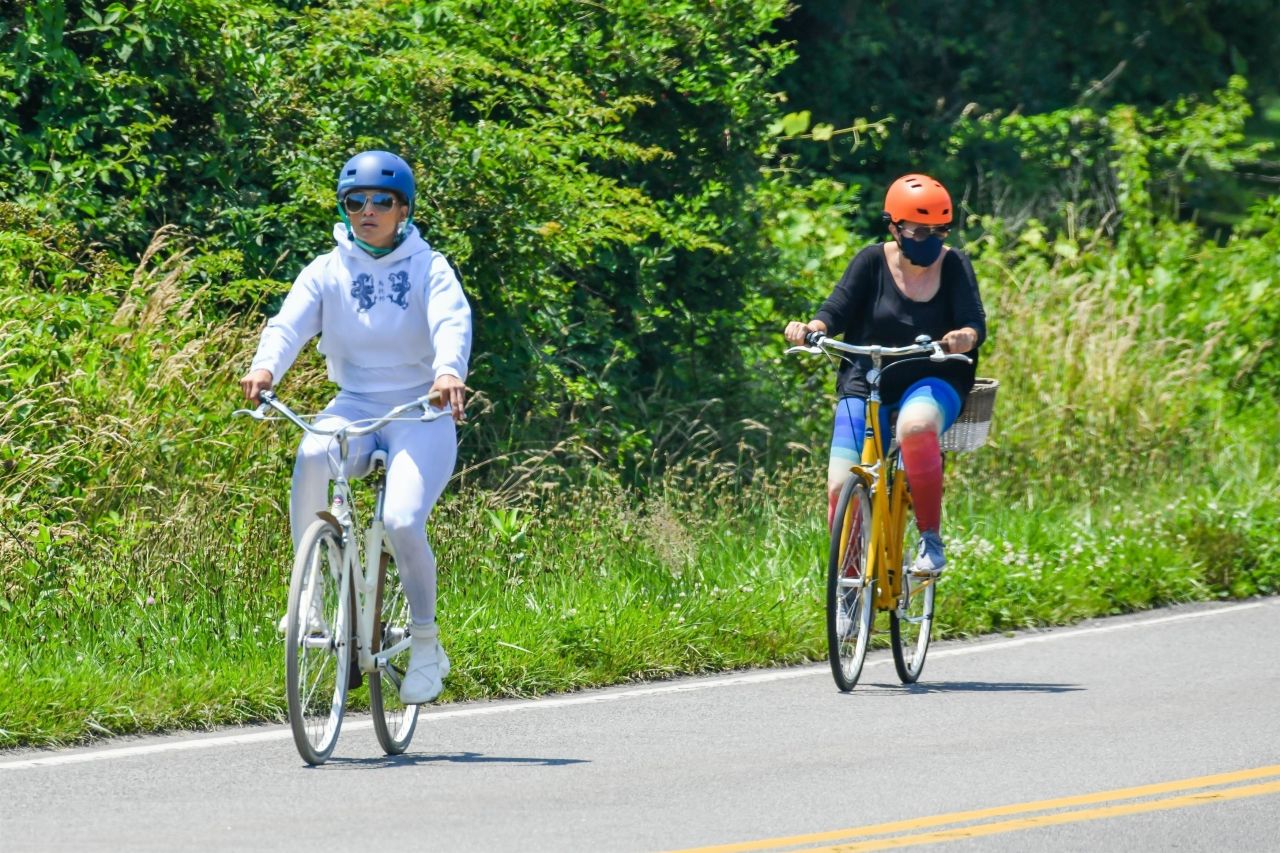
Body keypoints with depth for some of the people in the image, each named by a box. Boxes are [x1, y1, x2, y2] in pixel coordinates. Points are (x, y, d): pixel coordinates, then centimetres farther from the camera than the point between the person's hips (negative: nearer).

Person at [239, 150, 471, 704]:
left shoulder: (428, 268, -1)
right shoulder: (327, 272, 5)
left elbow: (452, 322, -19)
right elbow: (290, 323, -10)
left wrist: (449, 372, -42)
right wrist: (265, 367, -33)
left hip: (420, 413, -2)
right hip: (354, 407, 2)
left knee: (402, 521, -24)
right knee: (311, 455, -34)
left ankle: (426, 644, 0)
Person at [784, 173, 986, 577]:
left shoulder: (954, 265, -2)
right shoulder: (873, 262, -1)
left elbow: (975, 322, -12)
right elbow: (837, 310, -7)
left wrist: (965, 336, -36)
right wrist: (811, 328, -29)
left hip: (931, 384, -1)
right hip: (865, 387, 2)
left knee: (915, 426, -38)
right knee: (841, 489, -14)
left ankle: (931, 539, -23)